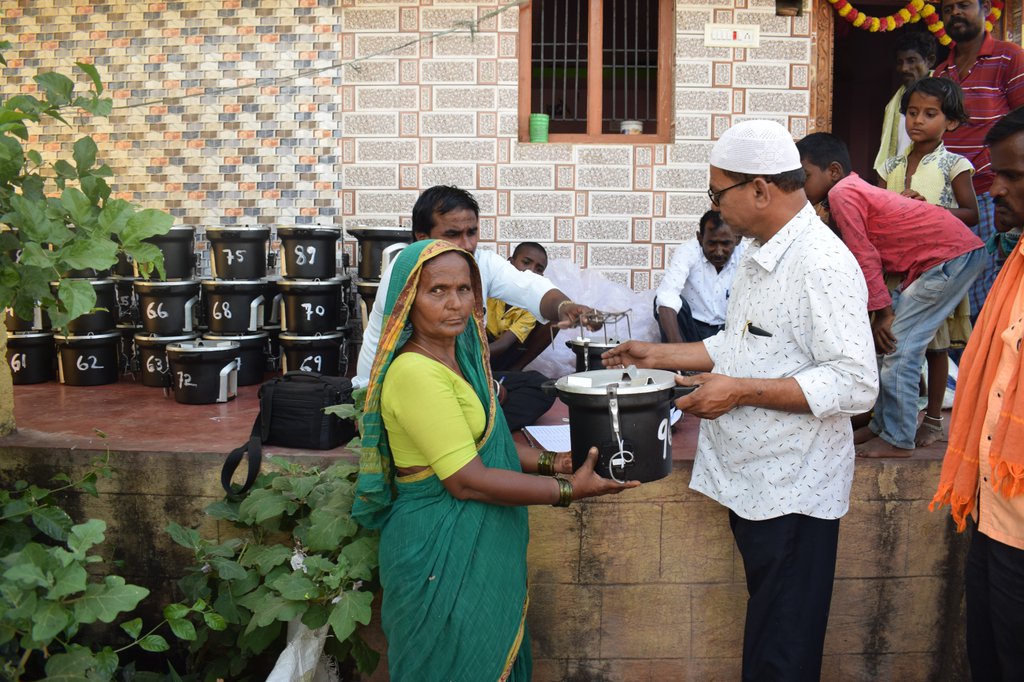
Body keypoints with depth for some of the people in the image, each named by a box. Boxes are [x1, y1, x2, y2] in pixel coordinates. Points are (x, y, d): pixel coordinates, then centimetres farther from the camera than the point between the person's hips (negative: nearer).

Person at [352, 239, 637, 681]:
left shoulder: (458, 356, 7)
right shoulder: (415, 372, -23)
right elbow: (467, 480, -24)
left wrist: (549, 462, 3)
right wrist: (568, 489, -19)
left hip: (476, 550, 9)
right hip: (442, 556, -9)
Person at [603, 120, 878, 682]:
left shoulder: (823, 263, -19)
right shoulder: (759, 256, 12)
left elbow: (855, 383, -25)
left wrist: (742, 391, -25)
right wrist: (660, 355, 18)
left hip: (792, 493, -9)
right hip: (749, 481, 9)